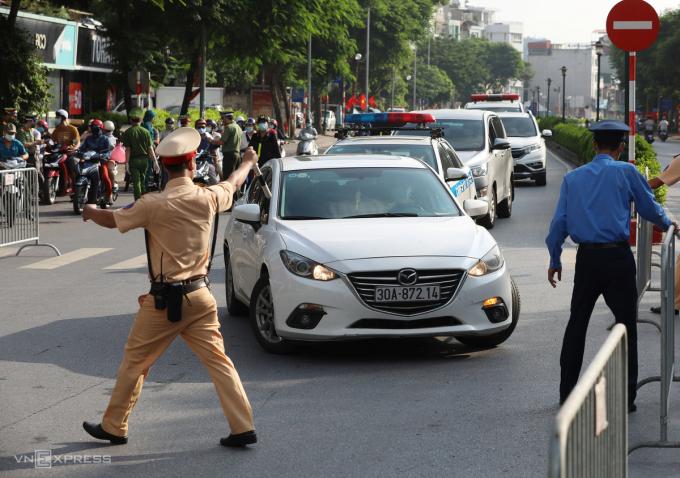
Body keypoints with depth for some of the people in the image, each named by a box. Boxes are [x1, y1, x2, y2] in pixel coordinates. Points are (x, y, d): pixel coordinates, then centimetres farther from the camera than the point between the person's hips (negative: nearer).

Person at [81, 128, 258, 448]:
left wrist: (89, 212, 25)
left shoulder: (153, 205, -14)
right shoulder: (207, 198, -4)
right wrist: (248, 161, 41)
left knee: (134, 361, 10)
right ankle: (242, 428, 1)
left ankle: (113, 427, 20)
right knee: (218, 360, 6)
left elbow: (112, 220, 2)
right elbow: (234, 183, 19)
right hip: (199, 296, 4)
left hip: (164, 300, -3)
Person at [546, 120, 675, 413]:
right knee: (626, 323, 4)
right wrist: (668, 225, 26)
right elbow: (650, 209, 5)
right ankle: (626, 396, 3)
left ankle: (567, 391, 17)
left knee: (577, 322, 14)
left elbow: (559, 222, 7)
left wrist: (555, 260, 16)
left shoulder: (573, 178, 8)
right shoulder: (626, 172, -3)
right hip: (618, 257, -4)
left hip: (586, 258, 4)